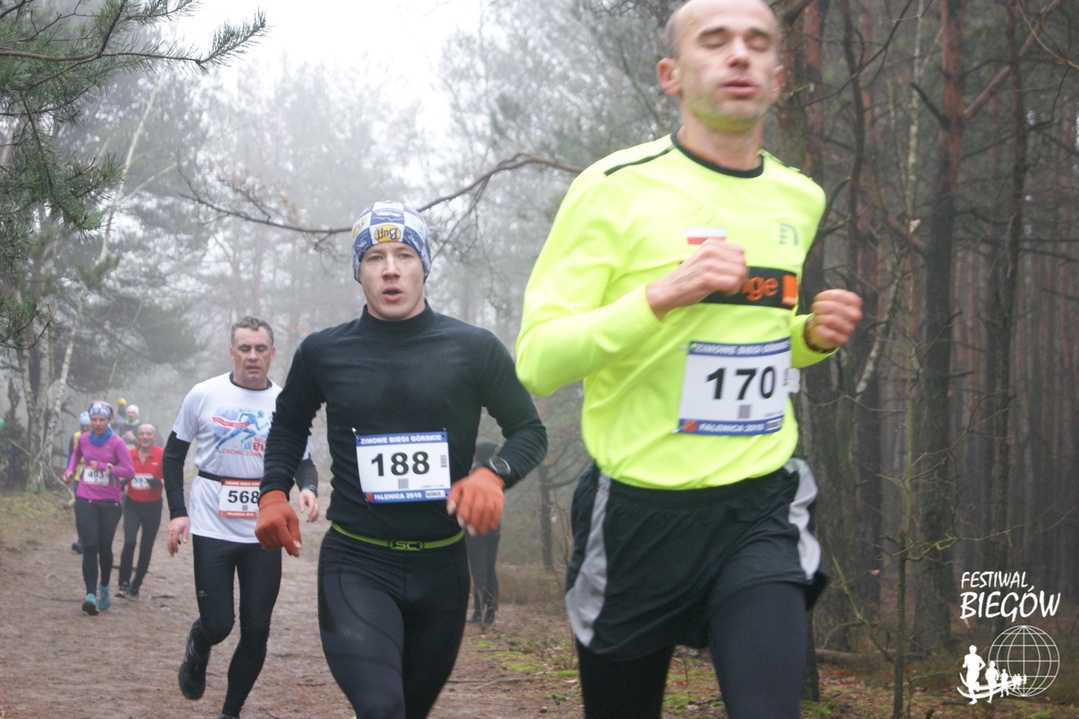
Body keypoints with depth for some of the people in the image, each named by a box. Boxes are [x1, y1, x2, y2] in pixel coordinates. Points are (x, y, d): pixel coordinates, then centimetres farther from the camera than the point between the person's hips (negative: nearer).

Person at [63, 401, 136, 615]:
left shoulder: (116, 443, -7)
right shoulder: (83, 439, 4)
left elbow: (129, 471, -12)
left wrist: (103, 466, -17)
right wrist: (70, 470, 12)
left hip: (109, 502, -1)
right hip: (85, 499, 1)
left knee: (105, 548, 8)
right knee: (89, 546, -12)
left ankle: (104, 589, 33)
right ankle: (91, 594, -19)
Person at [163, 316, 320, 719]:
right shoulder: (203, 396, 0)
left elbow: (301, 459, 10)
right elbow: (173, 454, 8)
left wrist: (308, 487, -14)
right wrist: (176, 512, -1)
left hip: (264, 533, 2)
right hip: (212, 529, -2)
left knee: (256, 630, 1)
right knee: (217, 624, -7)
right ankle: (196, 651, 31)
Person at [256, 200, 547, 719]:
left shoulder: (473, 350, 0)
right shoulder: (323, 353, 3)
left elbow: (529, 431, 4)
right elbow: (289, 426, 21)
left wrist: (494, 475, -17)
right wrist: (273, 493, 4)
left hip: (441, 564, 2)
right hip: (356, 564, -2)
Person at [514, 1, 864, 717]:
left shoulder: (800, 199, 10)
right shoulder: (616, 188, -7)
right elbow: (535, 361, -11)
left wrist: (812, 336, 3)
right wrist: (660, 295, -24)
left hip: (762, 513, 3)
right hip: (640, 516, -3)